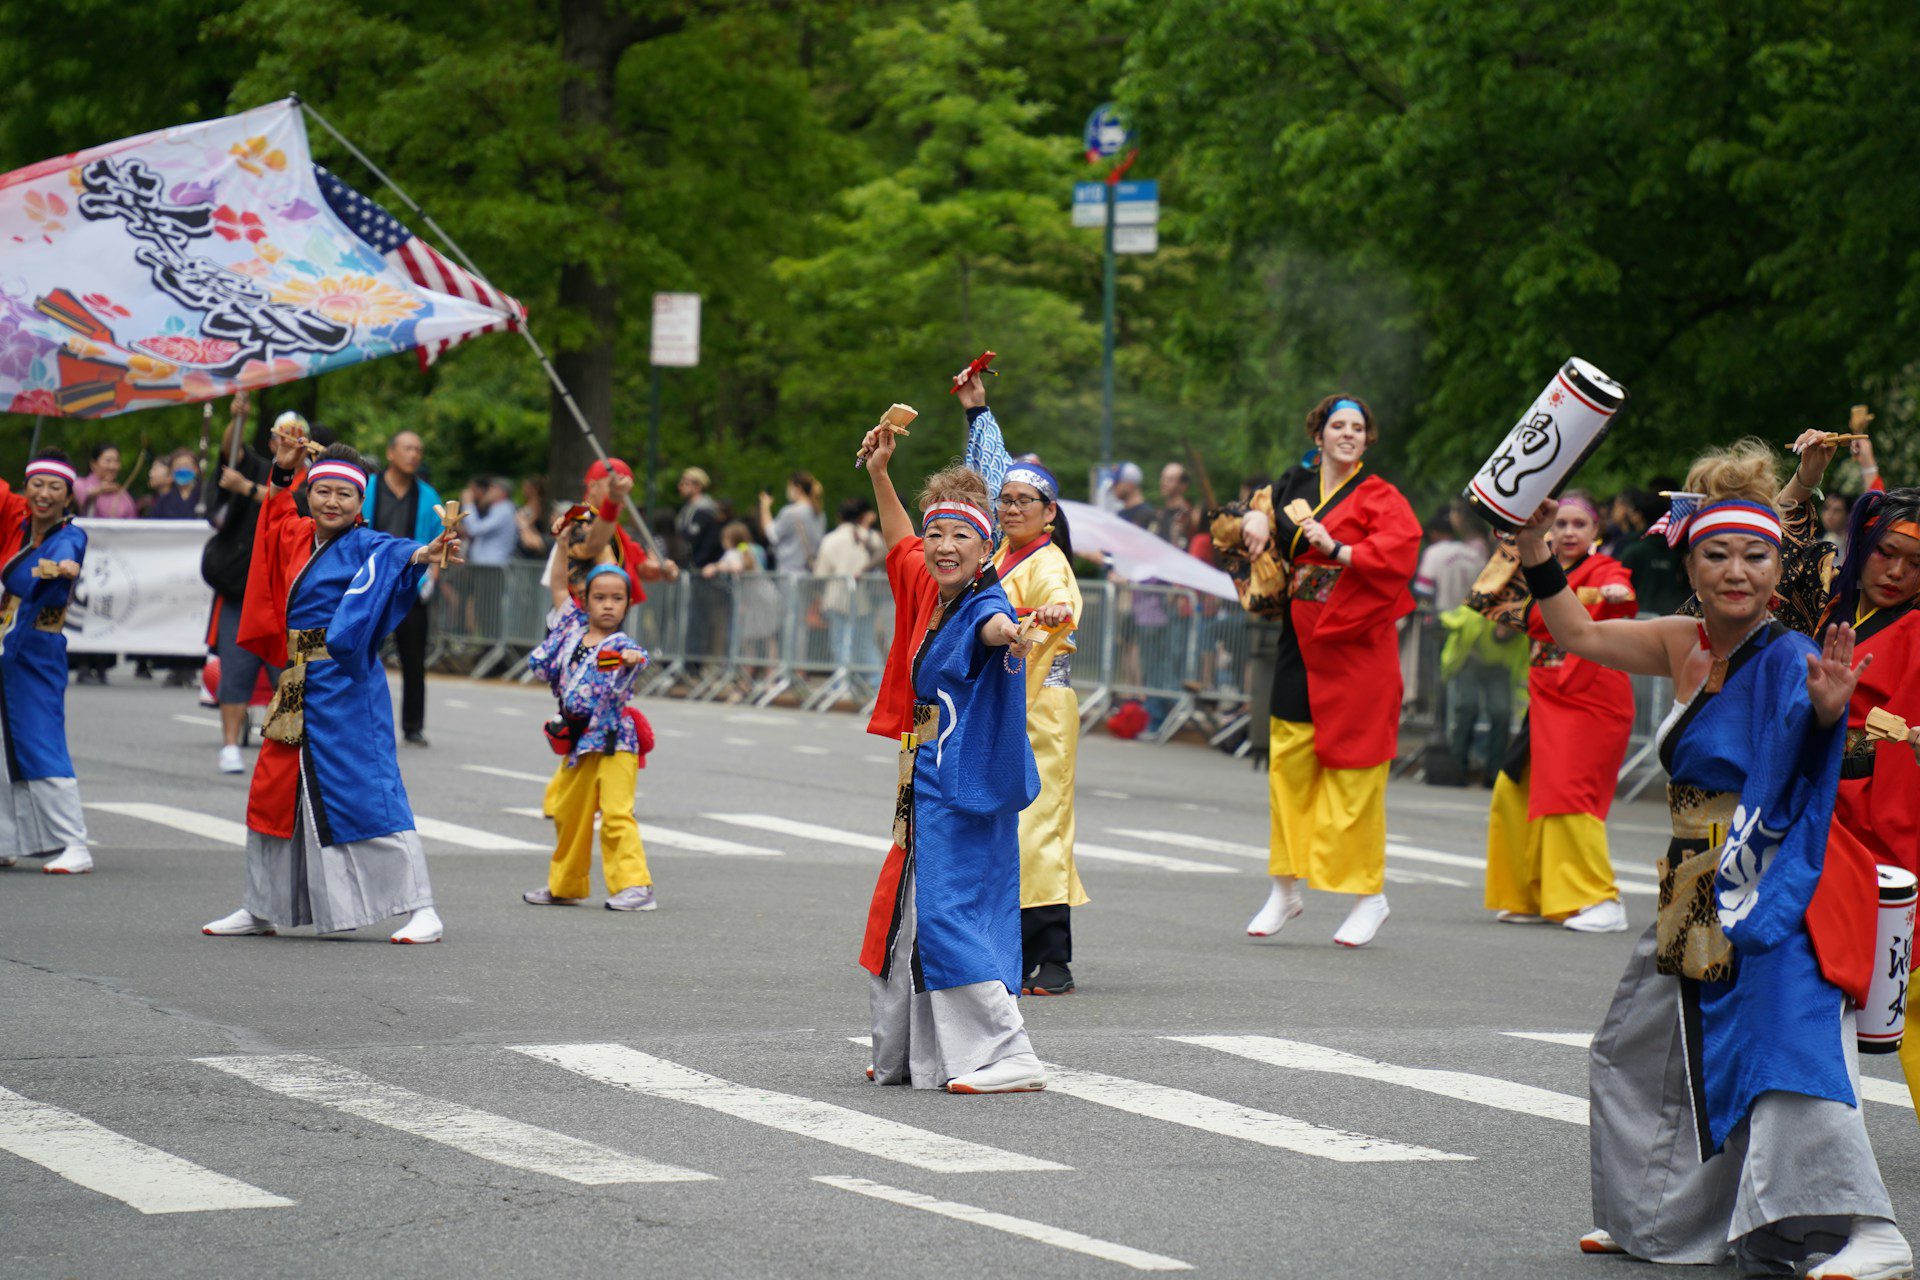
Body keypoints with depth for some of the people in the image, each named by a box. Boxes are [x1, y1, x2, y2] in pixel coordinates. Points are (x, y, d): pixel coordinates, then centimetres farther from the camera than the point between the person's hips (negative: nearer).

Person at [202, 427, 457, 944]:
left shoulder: (364, 546, -9)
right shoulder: (297, 537, 11)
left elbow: (391, 552, -32)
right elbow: (278, 504, 32)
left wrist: (423, 553, -52)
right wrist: (284, 469, 17)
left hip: (346, 688, -8)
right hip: (298, 686, 8)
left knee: (367, 791, -11)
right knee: (274, 788, 14)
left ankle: (420, 909, -8)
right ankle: (263, 908, 28)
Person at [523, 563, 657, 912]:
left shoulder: (621, 645, -10)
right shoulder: (573, 627, 8)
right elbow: (559, 585, 17)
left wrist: (631, 660, -55)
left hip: (614, 742, -7)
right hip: (579, 740, 7)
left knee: (616, 813, -17)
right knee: (567, 813, 16)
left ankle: (635, 886, -18)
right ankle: (565, 885, 31)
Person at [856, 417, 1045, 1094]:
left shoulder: (983, 601, -17)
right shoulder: (928, 590, 9)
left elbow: (993, 624, -42)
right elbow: (901, 546, 30)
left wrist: (1007, 635, -65)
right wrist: (879, 475, 25)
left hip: (966, 784, -10)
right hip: (928, 783, 10)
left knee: (950, 913, -14)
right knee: (909, 911, 16)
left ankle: (1007, 1056, -12)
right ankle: (910, 1053, 29)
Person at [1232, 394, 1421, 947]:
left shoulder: (1379, 497, -1)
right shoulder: (1297, 484, 11)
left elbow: (1400, 550, -15)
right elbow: (1265, 504, 29)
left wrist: (1337, 550, -22)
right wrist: (1257, 516, 6)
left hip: (1356, 650, -4)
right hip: (1302, 647, 4)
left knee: (1353, 773, -4)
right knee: (1288, 764, 3)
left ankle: (1370, 895, 4)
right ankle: (1285, 890, 12)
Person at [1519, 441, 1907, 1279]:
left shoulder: (1788, 659, -16)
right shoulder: (1688, 647, 5)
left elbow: (1809, 718, -38)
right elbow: (1578, 633, 16)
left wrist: (1830, 707, -60)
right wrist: (1534, 546, 8)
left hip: (1769, 888, -9)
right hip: (1696, 896, 9)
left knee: (1788, 1047, -22)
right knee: (1634, 1051, 19)